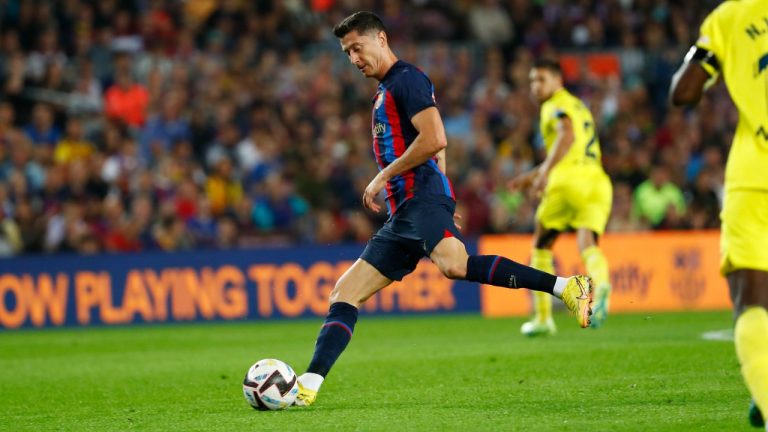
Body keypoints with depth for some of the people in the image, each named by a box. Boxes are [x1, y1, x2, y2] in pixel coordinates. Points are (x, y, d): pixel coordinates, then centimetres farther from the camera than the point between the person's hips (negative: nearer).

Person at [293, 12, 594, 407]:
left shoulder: (407, 79, -2)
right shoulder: (384, 92, 27)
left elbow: (434, 139, -15)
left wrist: (384, 177, -9)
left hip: (422, 199, -10)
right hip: (403, 212, 10)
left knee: (453, 264, -36)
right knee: (344, 293, 4)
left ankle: (565, 286, -35)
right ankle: (307, 387, -2)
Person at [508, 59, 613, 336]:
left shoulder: (556, 106, 4)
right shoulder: (580, 107, 31)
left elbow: (567, 135, -18)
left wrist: (545, 172, -23)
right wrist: (531, 177, 40)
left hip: (570, 178, -7)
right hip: (597, 180, 7)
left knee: (541, 245, 10)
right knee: (587, 243, -11)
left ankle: (543, 317, 13)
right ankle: (601, 282, -47)